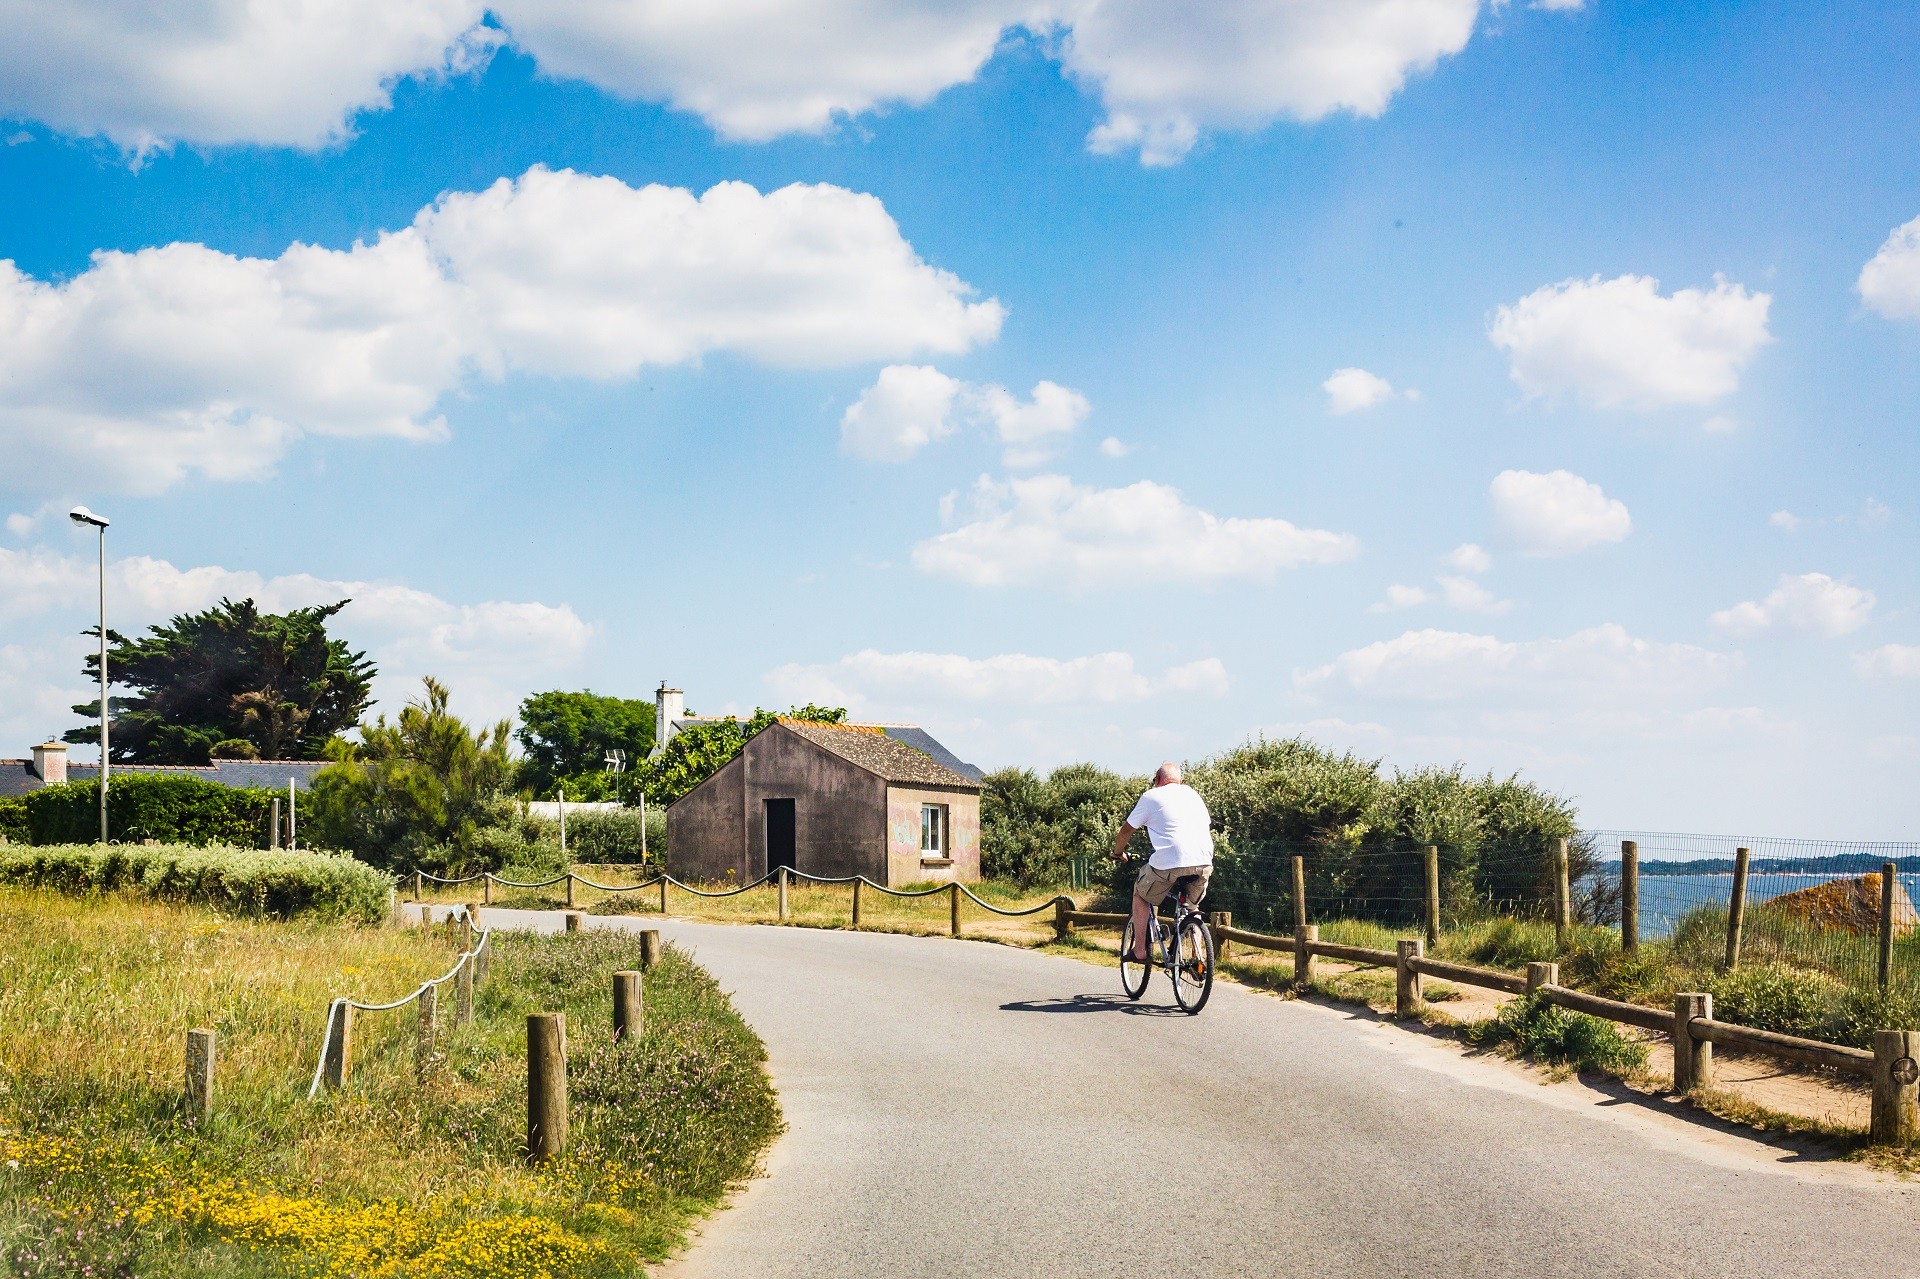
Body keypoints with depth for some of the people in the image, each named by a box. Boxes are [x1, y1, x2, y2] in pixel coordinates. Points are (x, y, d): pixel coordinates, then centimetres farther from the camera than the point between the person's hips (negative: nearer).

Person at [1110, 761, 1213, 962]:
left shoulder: (1151, 796, 10)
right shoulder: (1193, 794, 23)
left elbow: (1126, 830, 14)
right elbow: (1208, 827, 30)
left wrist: (1118, 853, 33)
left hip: (1168, 863, -4)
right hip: (1203, 864, 4)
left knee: (1141, 894, 22)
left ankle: (1139, 951, 17)